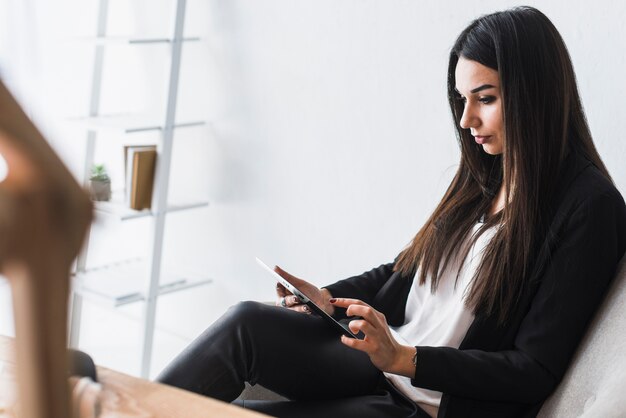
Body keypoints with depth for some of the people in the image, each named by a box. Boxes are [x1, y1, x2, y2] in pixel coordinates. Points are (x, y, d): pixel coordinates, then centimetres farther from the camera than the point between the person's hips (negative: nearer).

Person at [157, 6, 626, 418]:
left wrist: (403, 357, -20)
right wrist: (329, 299, 1)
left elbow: (537, 372, -14)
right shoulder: (485, 177, 9)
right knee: (248, 320, -18)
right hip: (383, 360, 7)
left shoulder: (588, 206, -13)